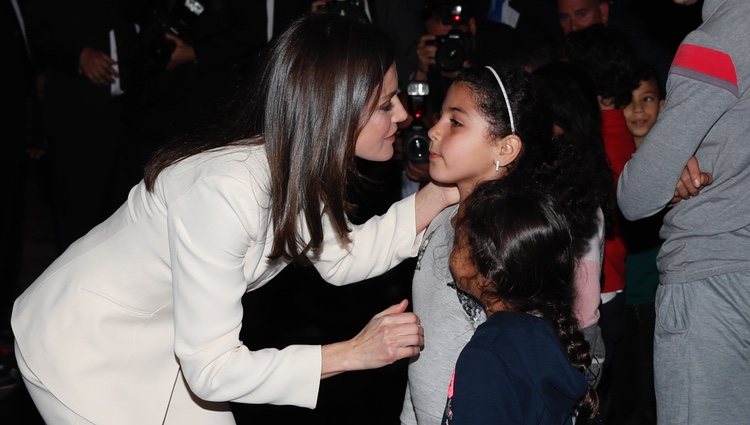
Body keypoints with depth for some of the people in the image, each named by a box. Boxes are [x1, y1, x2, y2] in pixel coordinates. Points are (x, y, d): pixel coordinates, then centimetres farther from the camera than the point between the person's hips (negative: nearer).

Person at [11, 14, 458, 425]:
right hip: (83, 350, -7)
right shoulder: (224, 191, -37)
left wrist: (442, 191, -13)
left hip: (161, 340, 7)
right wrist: (354, 352, -29)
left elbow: (342, 257, -4)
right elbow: (211, 369, -33)